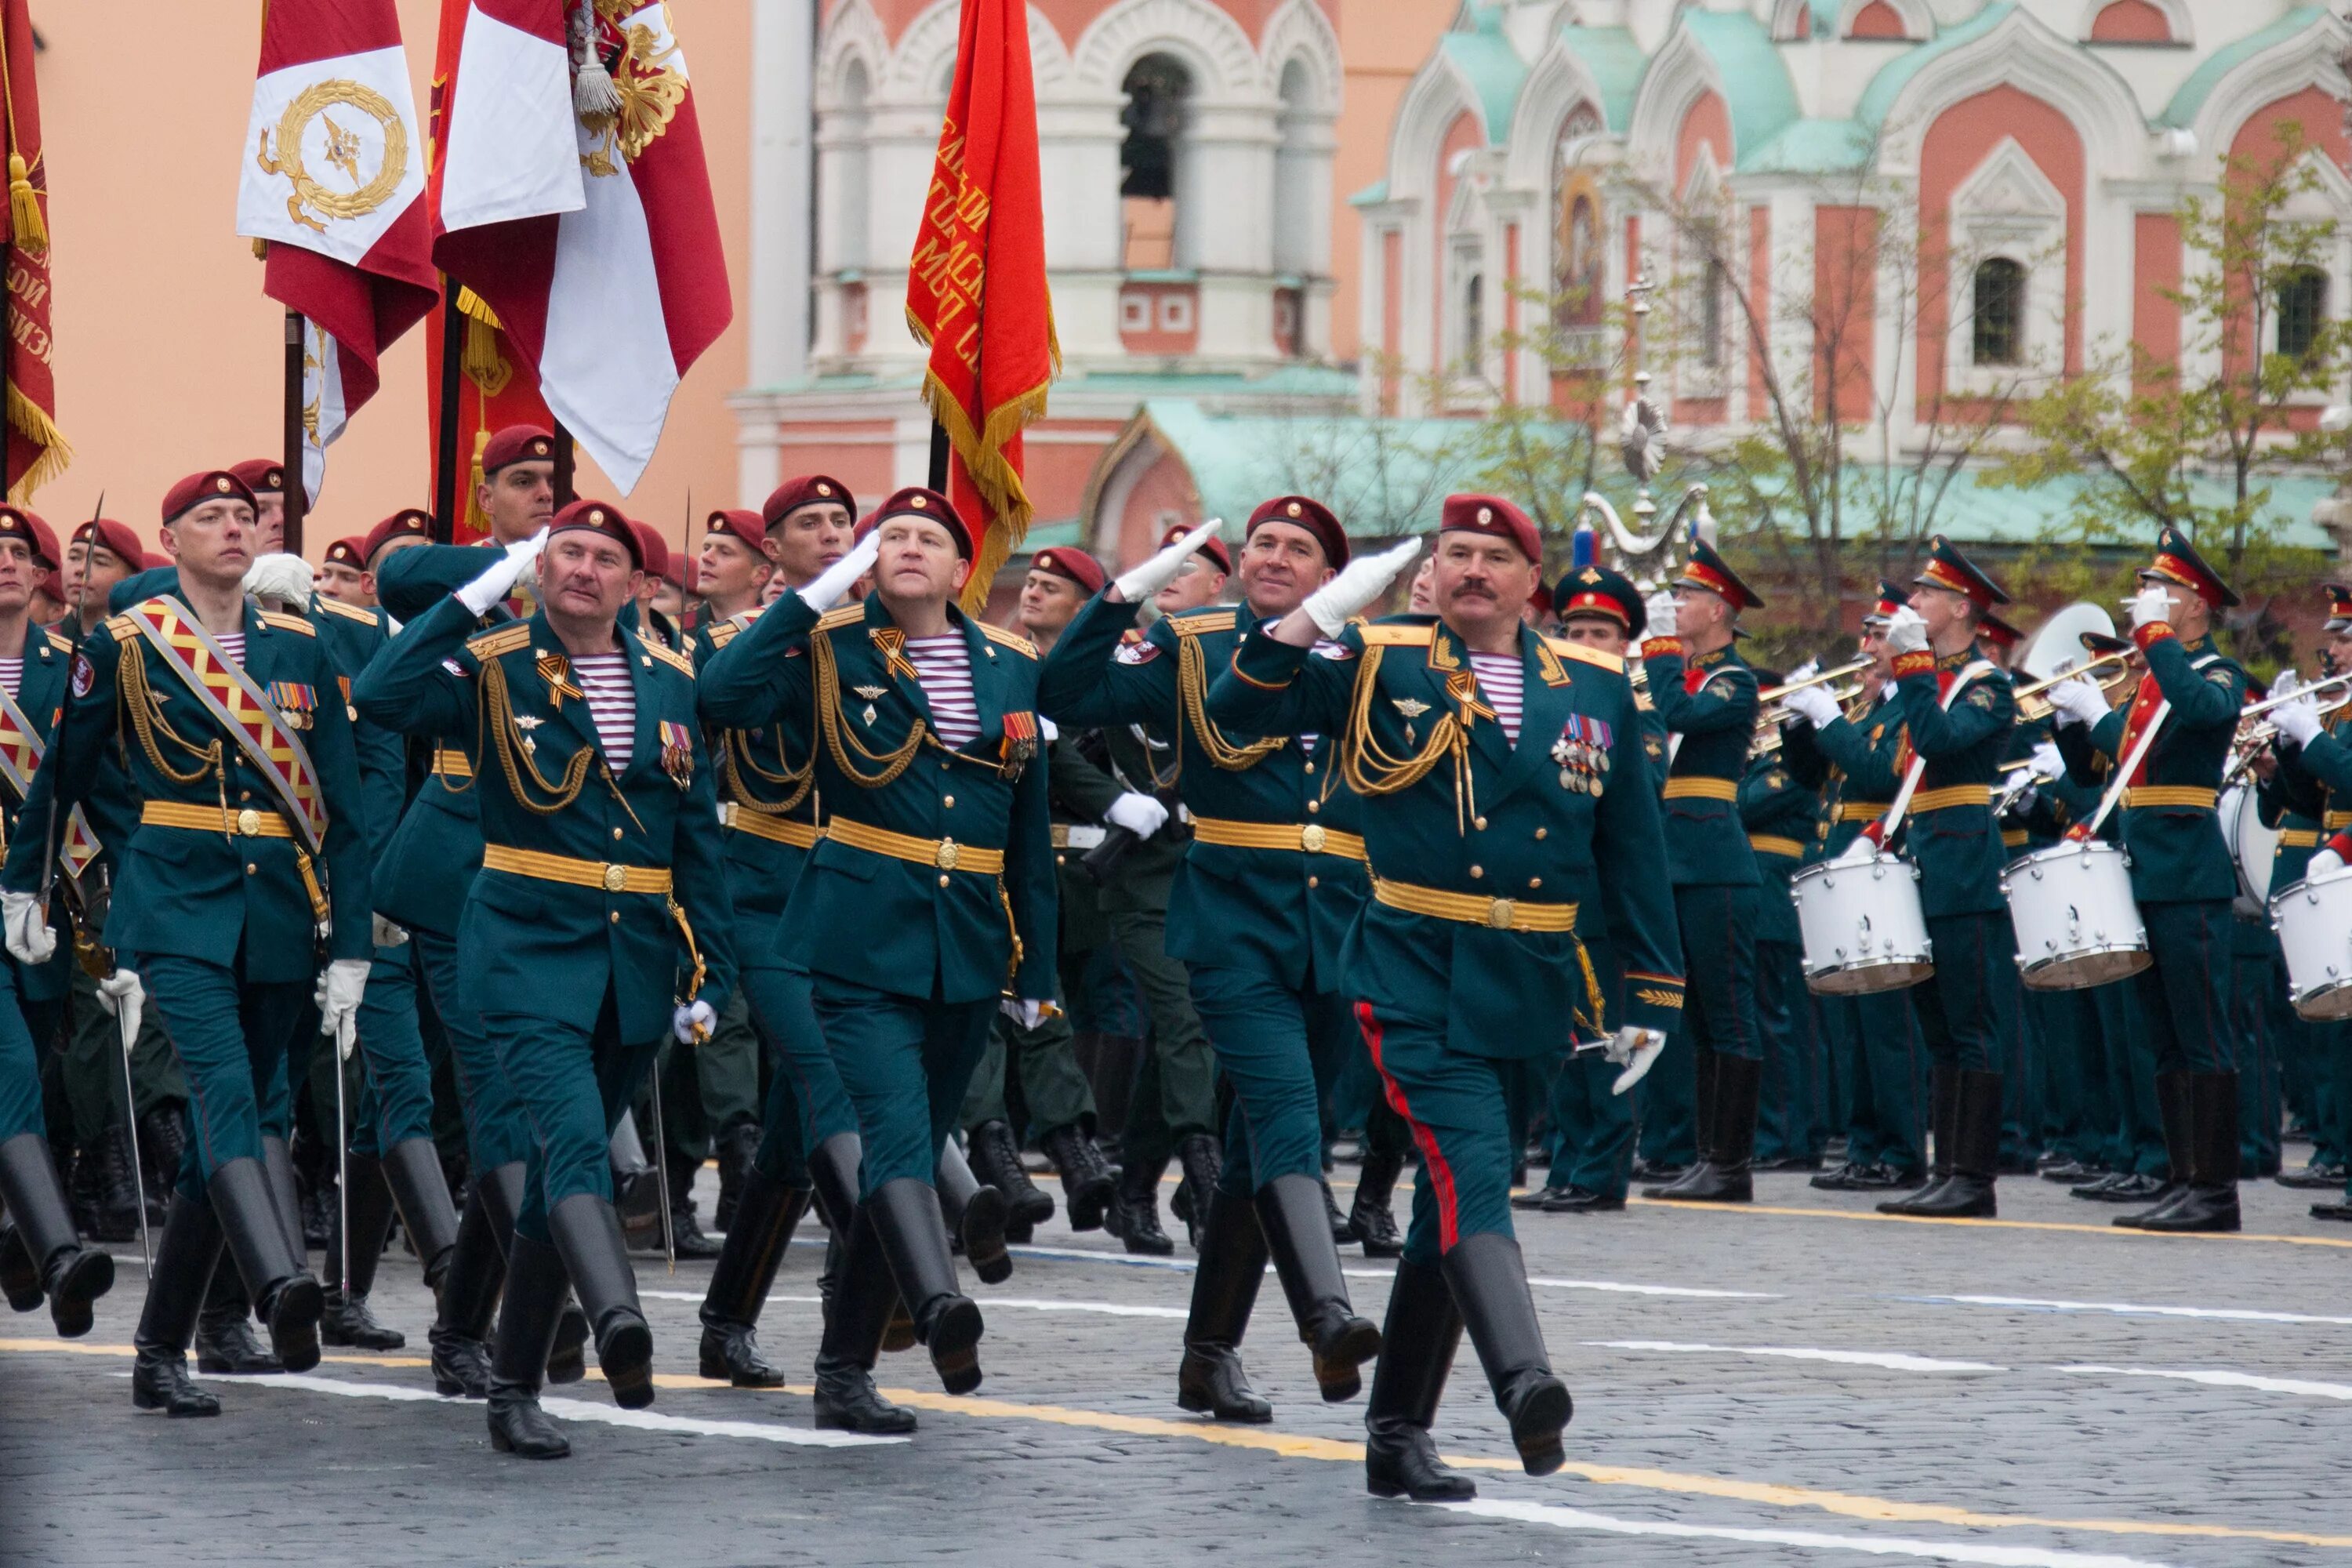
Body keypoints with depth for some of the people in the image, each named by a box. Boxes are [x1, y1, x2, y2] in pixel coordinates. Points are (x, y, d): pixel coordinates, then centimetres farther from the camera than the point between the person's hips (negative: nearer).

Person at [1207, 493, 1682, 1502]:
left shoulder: (1595, 689, 11)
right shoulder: (1378, 664, 3)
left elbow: (1633, 851, 13)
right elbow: (1240, 710, -6)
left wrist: (1650, 998, 10)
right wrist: (1314, 619, -18)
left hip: (1528, 991, 4)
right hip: (1417, 979, -4)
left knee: (1451, 1207, 11)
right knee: (1471, 1173, -22)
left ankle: (1399, 1432, 18)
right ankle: (1523, 1382, -39)